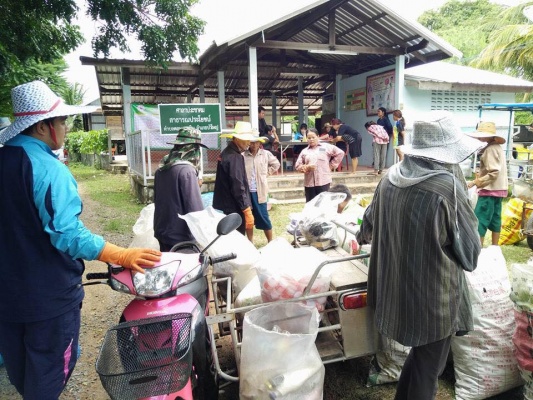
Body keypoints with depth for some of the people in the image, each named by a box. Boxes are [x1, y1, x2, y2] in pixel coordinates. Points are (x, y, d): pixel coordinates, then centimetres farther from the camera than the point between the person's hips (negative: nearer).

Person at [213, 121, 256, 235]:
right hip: (234, 208, -10)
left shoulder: (226, 152, 11)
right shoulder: (235, 157, -19)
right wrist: (247, 211, -22)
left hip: (224, 205, 10)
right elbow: (238, 188, -24)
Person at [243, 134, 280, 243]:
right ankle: (250, 243, 23)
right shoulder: (243, 155, -4)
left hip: (259, 191, 0)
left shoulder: (265, 154, 2)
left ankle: (270, 242, 20)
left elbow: (276, 164, 16)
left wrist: (266, 172, 7)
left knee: (263, 217, 4)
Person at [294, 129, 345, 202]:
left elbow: (340, 153, 5)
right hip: (309, 183, 2)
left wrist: (331, 165, 2)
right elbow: (297, 166, 9)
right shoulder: (304, 151, 11)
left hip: (323, 181, -2)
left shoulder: (326, 147, 5)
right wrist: (306, 167, -10)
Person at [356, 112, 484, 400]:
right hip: (434, 296, -6)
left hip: (396, 289, 6)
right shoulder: (447, 186, -24)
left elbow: (370, 222, 14)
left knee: (419, 354, 30)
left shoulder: (390, 179, -4)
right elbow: (470, 252, -13)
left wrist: (362, 236, 36)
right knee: (428, 367, 17)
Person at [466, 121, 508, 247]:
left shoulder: (490, 149, -16)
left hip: (490, 189, -10)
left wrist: (475, 182, -23)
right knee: (495, 219, 14)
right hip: (498, 189, 10)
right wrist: (480, 175, 14)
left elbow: (493, 173, -22)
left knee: (479, 220, -9)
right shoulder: (497, 147, 14)